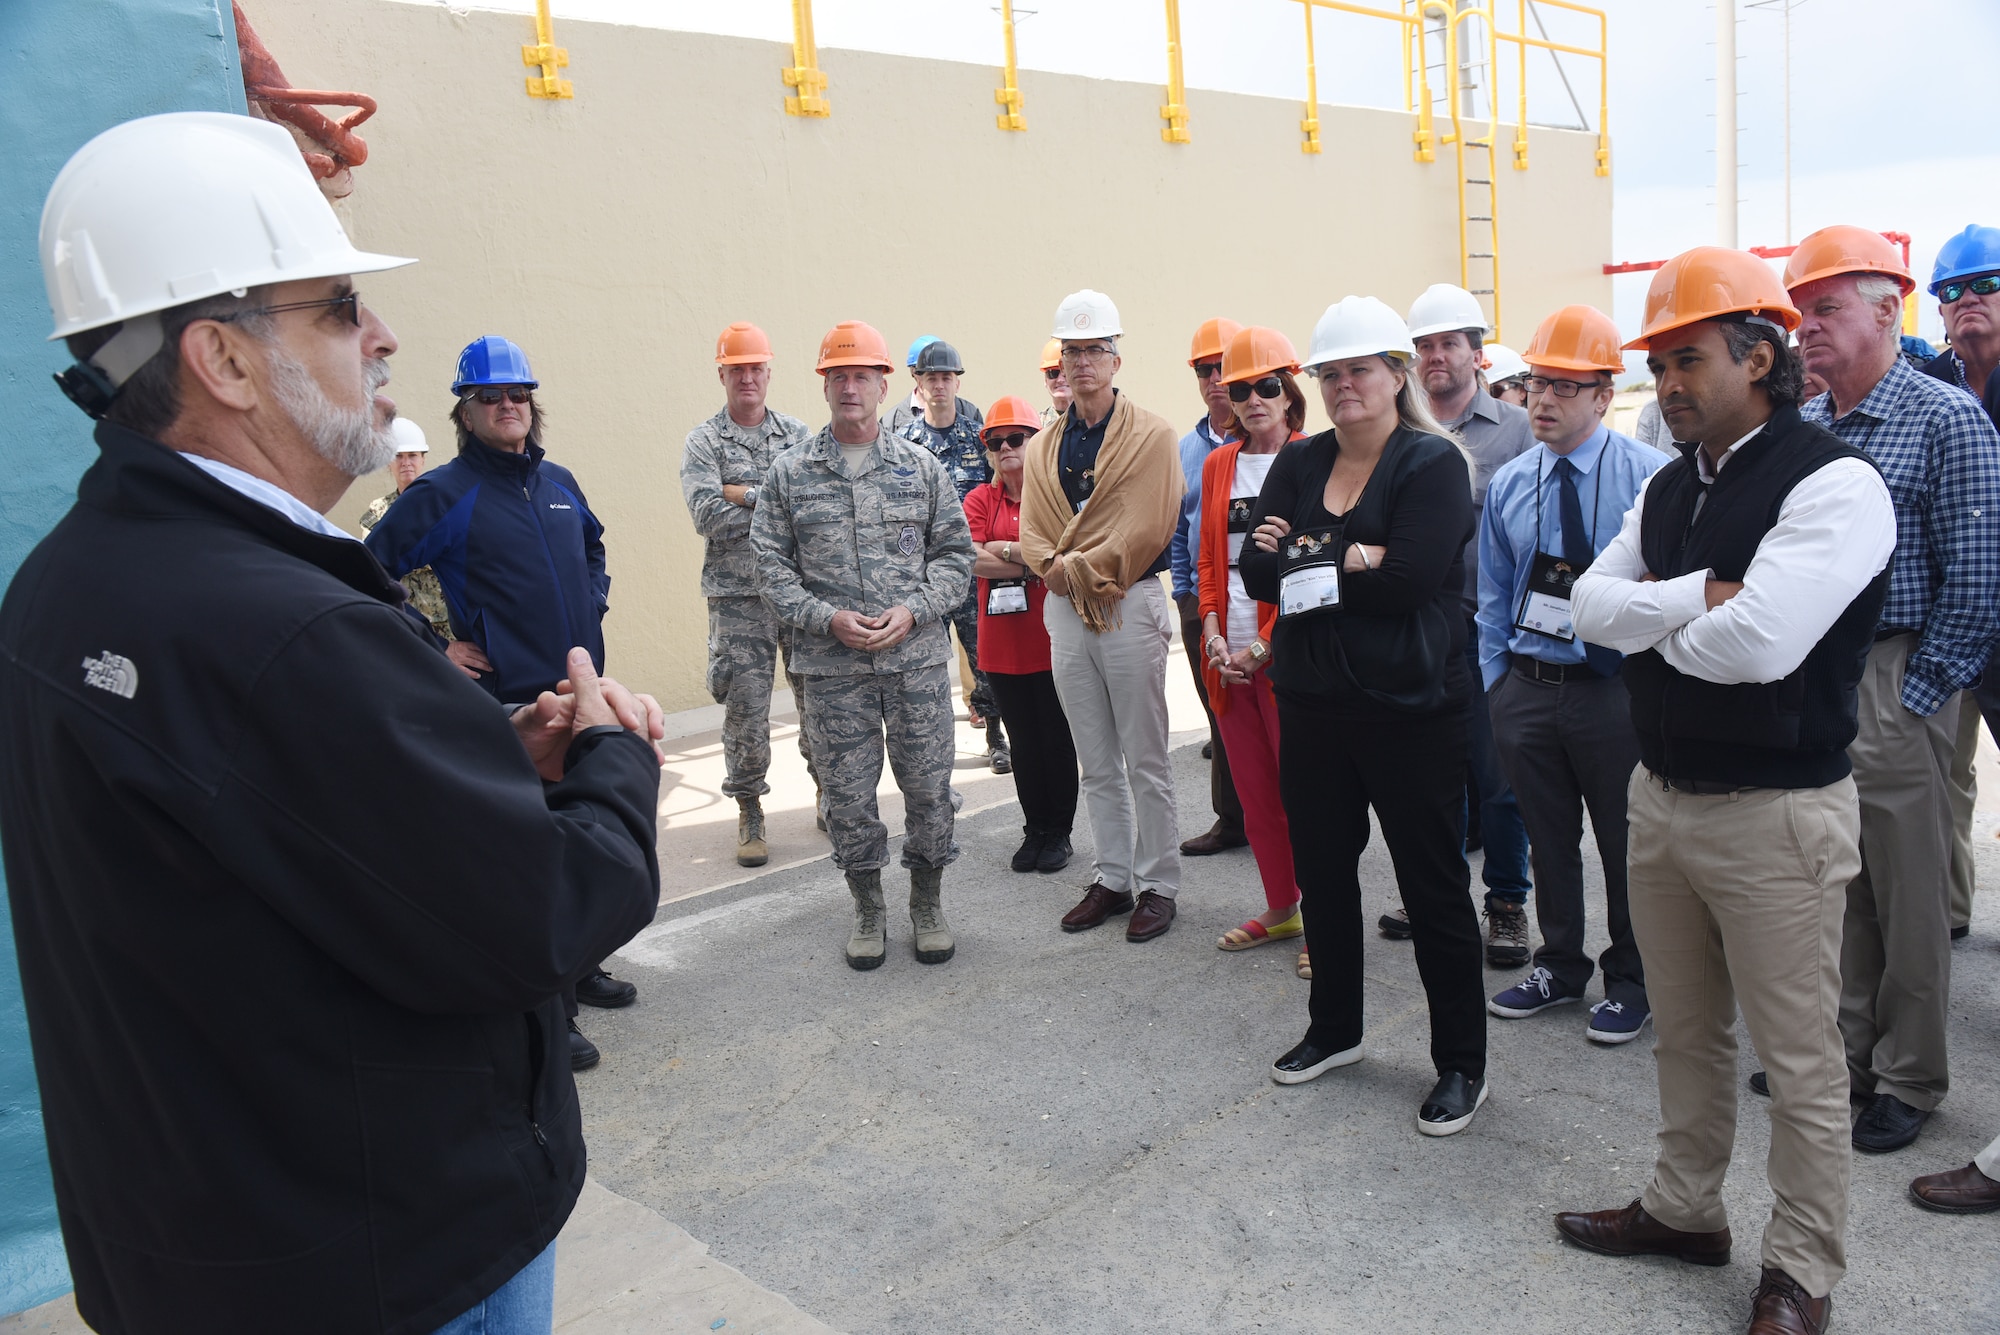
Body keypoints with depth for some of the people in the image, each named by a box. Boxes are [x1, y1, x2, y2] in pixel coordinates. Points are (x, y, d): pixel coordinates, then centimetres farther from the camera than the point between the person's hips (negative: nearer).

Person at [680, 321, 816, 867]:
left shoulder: (798, 434, 9)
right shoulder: (703, 442, 2)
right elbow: (708, 516, -13)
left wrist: (748, 495, -12)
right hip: (739, 595, -2)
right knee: (745, 708, 1)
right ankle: (750, 815, 15)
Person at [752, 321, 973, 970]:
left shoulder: (921, 467, 5)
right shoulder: (789, 473, 4)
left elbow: (955, 552, 6)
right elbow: (772, 564, 2)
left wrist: (914, 610, -10)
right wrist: (828, 619, -11)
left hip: (918, 657, 0)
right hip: (832, 669, 0)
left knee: (928, 787, 7)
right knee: (848, 793, 8)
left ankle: (928, 905, 27)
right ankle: (867, 908, 27)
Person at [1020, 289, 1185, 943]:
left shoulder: (1152, 436, -5)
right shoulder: (1044, 446, 12)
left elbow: (1143, 529, -14)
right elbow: (1032, 531, 6)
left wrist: (1078, 568, -13)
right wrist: (1058, 568, -13)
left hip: (1130, 606, -5)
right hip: (1065, 610, 5)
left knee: (1145, 761, 2)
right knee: (1096, 763, 13)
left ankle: (1157, 885, 13)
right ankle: (1111, 880, 23)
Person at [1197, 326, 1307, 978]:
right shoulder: (1217, 465, 13)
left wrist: (1265, 643, -15)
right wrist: (1213, 632, 0)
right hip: (1227, 653, 6)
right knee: (1255, 790, 13)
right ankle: (1280, 908, 29)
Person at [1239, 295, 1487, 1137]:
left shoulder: (1432, 463, -7)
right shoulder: (1297, 464, 9)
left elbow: (1410, 578, -21)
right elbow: (1257, 575, -1)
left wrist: (1308, 560, -10)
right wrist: (1353, 560, -17)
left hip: (1409, 710, -5)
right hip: (1311, 705, 6)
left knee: (1434, 886, 5)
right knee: (1321, 873, 17)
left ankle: (1462, 1062, 20)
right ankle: (1334, 1029, 36)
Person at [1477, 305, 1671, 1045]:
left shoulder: (1649, 476, -9)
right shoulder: (1507, 483, 4)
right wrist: (1495, 682, 7)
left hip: (1614, 693, -4)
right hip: (1525, 689, 4)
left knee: (1625, 844, 11)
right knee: (1549, 840, 17)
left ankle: (1629, 981, 31)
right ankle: (1559, 965, 37)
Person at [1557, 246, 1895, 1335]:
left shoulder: (1833, 485, -16)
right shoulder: (1669, 488, 10)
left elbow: (1758, 641, -29)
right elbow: (1590, 605, -1)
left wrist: (1653, 617, -10)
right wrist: (1703, 597, -16)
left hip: (1773, 815, -7)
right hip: (1660, 795, 7)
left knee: (1798, 1059, 8)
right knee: (1684, 1033, 21)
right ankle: (1686, 1209, 39)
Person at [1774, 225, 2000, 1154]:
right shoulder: (1799, 427, 10)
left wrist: (1915, 701, -12)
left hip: (1894, 684, -5)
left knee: (1909, 895, 5)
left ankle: (1909, 1079, 21)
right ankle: (1847, 1053, 29)